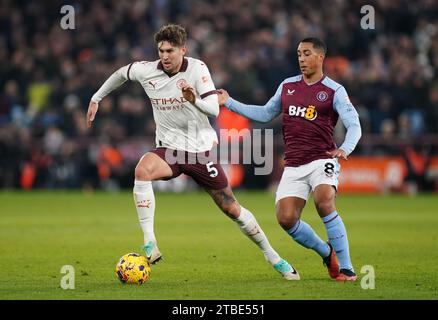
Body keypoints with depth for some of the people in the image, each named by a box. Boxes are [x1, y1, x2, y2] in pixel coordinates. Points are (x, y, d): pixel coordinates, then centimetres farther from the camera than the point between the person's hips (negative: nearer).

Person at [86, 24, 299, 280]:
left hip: (201, 150, -1)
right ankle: (150, 245, -32)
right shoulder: (146, 71, -7)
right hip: (169, 148, 1)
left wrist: (194, 100, -41)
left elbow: (214, 109, -21)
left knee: (231, 209, 3)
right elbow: (121, 74, 16)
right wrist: (96, 99, 21)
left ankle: (273, 257, 23)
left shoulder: (197, 68, -13)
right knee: (142, 171, -33)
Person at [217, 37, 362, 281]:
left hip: (322, 160, -5)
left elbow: (354, 125, -9)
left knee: (324, 203, -30)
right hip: (293, 166, 5)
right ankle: (327, 253, 15)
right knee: (286, 218, -11)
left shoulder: (334, 91, -2)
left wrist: (345, 149, -29)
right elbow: (265, 114, 25)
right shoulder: (287, 86, 14)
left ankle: (346, 268, -20)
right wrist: (229, 103, 20)